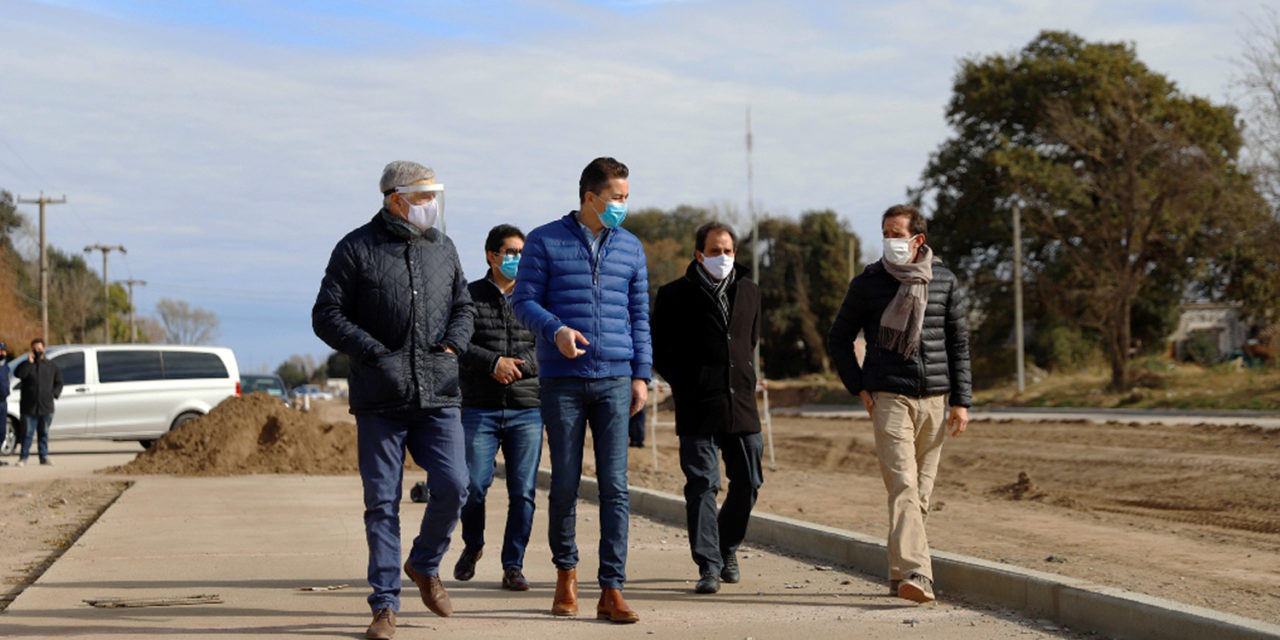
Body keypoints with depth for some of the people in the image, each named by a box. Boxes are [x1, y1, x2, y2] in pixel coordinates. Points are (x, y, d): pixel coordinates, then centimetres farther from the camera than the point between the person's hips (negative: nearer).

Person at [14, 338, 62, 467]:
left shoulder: (51, 366, 10)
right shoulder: (27, 365, 3)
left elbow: (59, 382, 16)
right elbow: (18, 374, -18)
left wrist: (54, 394, 1)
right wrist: (29, 362, -19)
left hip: (46, 408, 2)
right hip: (29, 407, -2)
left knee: (44, 433, 8)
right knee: (27, 433, -1)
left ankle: (44, 457, 15)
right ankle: (24, 457, 5)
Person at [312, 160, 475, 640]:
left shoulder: (442, 248, 12)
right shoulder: (357, 249, -1)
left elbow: (464, 306, 22)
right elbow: (327, 316, -2)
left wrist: (454, 343, 3)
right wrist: (374, 353, -12)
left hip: (439, 396, 3)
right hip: (380, 400, -3)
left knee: (452, 485, -10)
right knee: (382, 502, 0)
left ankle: (425, 565, 18)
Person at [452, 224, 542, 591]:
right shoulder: (470, 296, 6)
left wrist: (518, 365, -8)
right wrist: (494, 362, -16)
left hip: (527, 409, 1)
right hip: (480, 409, -1)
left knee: (522, 492, -3)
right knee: (473, 485, -6)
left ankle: (513, 566, 5)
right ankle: (472, 546, 21)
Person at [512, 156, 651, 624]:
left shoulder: (630, 248, 12)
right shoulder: (545, 242, 2)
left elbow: (638, 316, 15)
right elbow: (524, 301, -1)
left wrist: (641, 374, 6)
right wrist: (556, 330, -20)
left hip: (614, 379, 2)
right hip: (562, 380, -2)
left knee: (615, 486, -6)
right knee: (565, 484, 3)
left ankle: (611, 591, -6)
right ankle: (566, 572, 25)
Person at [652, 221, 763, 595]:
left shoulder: (748, 292, 12)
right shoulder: (675, 295, -1)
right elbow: (659, 352, 4)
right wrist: (686, 385, -1)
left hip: (741, 406, 4)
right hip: (697, 410, -4)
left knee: (748, 483, 8)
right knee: (702, 486, -8)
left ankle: (727, 547, 30)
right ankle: (709, 566, -6)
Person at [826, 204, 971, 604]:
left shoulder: (944, 282, 8)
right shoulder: (868, 284, 4)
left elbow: (959, 343, 12)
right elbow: (838, 339, 12)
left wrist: (961, 400, 5)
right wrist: (859, 388, 2)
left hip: (934, 398, 3)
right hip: (889, 398, -3)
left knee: (921, 493, 7)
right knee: (902, 485, -17)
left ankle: (900, 573, 19)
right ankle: (915, 574, -27)